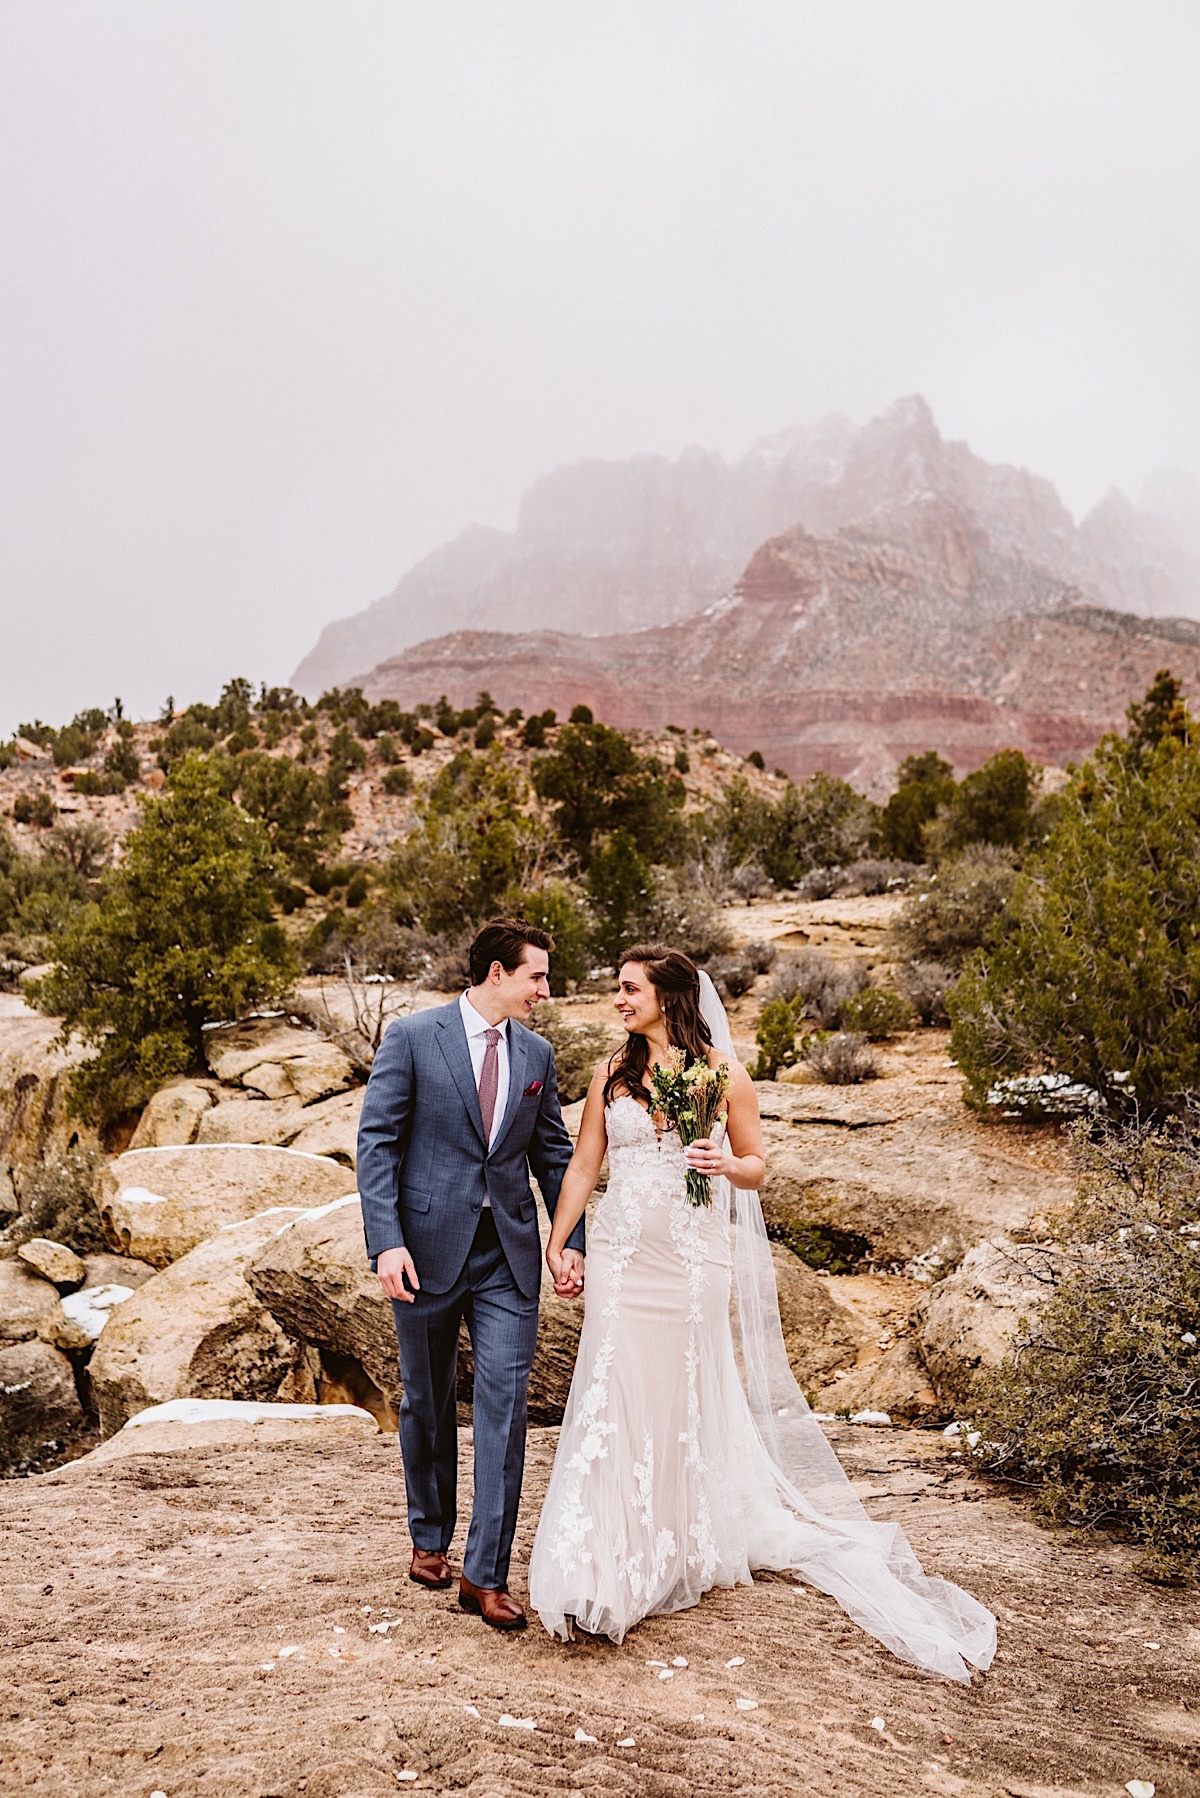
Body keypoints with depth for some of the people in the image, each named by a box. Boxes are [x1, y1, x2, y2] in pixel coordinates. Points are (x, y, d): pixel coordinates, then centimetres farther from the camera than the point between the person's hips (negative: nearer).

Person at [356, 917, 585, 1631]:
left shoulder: (535, 1052, 8)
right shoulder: (412, 1038, -7)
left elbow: (554, 1153, 13)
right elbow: (377, 1142, -9)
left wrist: (572, 1242, 6)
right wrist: (387, 1242, -18)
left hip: (509, 1256, 3)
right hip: (430, 1247, -3)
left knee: (505, 1402, -4)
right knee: (429, 1402, 13)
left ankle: (486, 1574, 5)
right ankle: (430, 1539, 35)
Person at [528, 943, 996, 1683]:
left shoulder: (723, 1072, -1)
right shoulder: (612, 1072, 7)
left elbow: (756, 1167, 5)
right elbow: (583, 1165, 9)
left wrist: (726, 1164, -17)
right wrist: (557, 1243, 3)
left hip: (692, 1256, -2)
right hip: (620, 1254, 2)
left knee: (685, 1400, 5)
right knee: (615, 1397, -1)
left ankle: (679, 1556, 24)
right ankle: (608, 1569, 10)